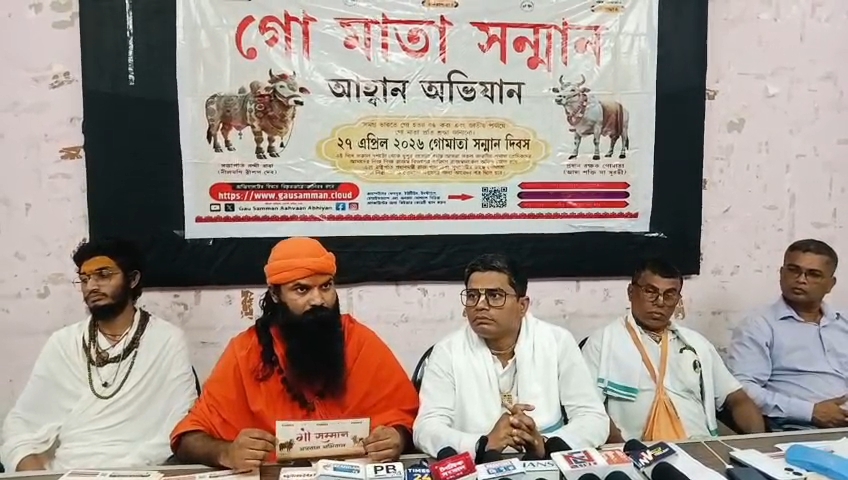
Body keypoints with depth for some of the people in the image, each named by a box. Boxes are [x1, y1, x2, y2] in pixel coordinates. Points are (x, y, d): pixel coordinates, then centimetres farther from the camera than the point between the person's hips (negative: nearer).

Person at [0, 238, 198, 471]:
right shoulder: (62, 342, 11)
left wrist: (124, 468, -18)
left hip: (135, 471, -3)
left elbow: (180, 427, -5)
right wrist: (33, 471, -10)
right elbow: (21, 422, 10)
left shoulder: (168, 340, 0)